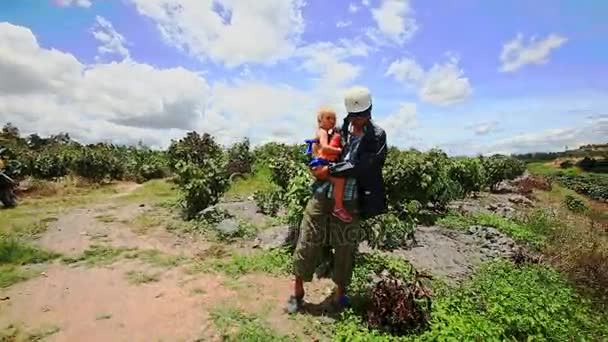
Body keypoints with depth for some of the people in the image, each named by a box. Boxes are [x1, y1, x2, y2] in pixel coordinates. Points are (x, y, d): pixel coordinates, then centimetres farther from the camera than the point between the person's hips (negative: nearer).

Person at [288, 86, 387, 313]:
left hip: (350, 201, -2)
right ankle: (297, 292, 24)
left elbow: (361, 165, -14)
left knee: (345, 249, 9)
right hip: (322, 194, 3)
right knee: (307, 242, 6)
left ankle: (340, 295, 31)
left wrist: (330, 170, -16)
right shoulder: (339, 129, 8)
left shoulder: (377, 137, -1)